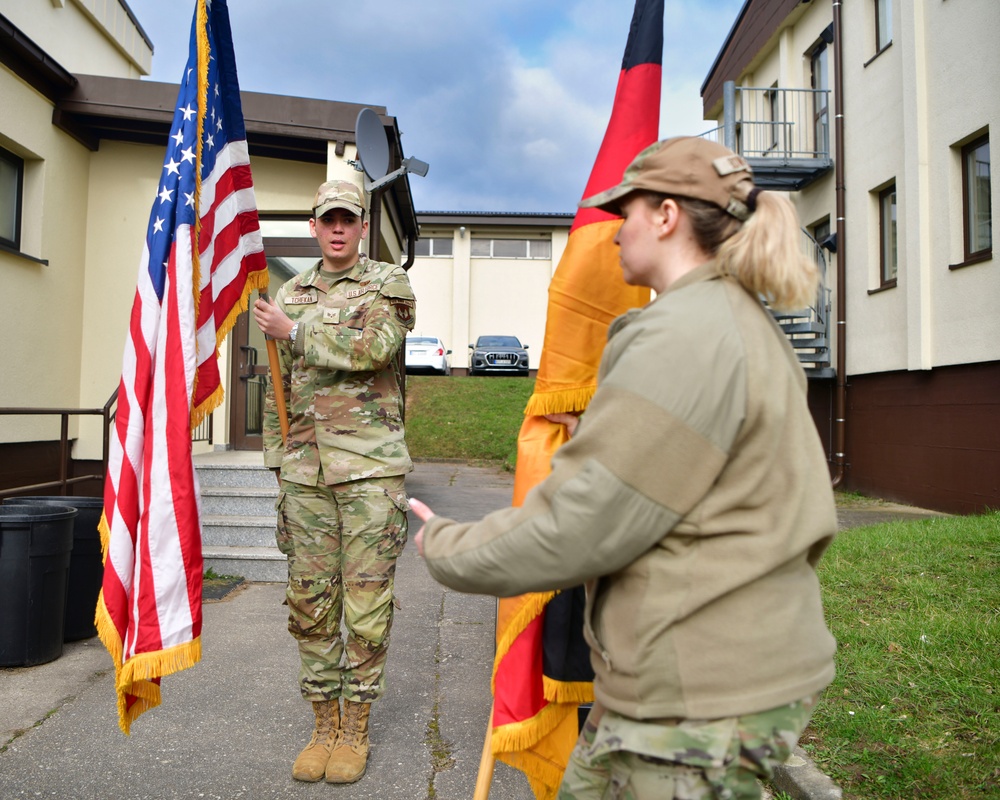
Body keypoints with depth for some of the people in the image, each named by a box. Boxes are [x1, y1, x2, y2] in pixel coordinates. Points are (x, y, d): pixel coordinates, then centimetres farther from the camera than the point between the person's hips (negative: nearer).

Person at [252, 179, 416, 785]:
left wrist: (295, 331, -8)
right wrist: (278, 462, 14)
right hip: (306, 469, 4)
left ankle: (356, 729, 17)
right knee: (310, 599, 8)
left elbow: (373, 348, -17)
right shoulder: (290, 296, 16)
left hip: (369, 466, -4)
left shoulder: (389, 285, 3)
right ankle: (324, 724, 23)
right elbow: (278, 389, 19)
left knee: (367, 603, 1)